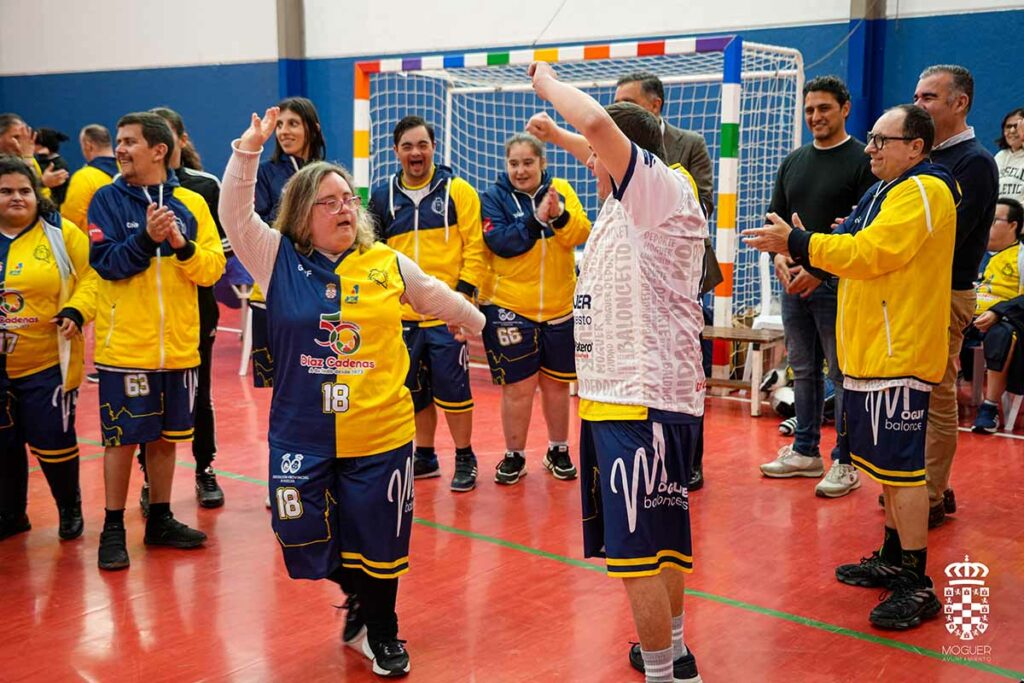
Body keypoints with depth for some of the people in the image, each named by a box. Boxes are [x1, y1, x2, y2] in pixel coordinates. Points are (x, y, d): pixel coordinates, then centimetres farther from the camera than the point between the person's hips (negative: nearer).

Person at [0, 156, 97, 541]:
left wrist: (76, 311, -20)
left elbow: (90, 277, -5)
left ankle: (69, 507, 25)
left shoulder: (62, 234, -4)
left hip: (48, 364, -3)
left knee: (53, 440, 1)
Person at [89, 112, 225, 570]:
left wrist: (184, 247, -19)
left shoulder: (191, 203, 3)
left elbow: (214, 267, -2)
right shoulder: (108, 199, -2)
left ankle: (159, 520, 27)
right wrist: (146, 237, -26)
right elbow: (106, 262, -13)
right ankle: (113, 529, 16)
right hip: (125, 345, -3)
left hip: (178, 345, 3)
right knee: (122, 438, 3)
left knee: (166, 435, 13)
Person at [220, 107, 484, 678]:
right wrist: (250, 150, -26)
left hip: (381, 436, 0)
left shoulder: (389, 264, 2)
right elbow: (235, 214, -15)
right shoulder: (279, 260, -3)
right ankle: (359, 596, 38)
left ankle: (382, 630, 36)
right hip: (302, 435, 0)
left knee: (379, 541, 9)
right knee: (306, 541, 5)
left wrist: (486, 329, 28)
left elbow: (442, 300, 16)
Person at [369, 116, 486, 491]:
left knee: (451, 386, -1)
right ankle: (425, 456, 27)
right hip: (402, 313, 4)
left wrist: (464, 291, -12)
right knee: (414, 388, 12)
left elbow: (474, 246, -4)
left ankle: (465, 459, 14)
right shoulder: (383, 196, 8)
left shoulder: (457, 191, -2)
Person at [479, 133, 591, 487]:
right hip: (509, 307, -2)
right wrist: (536, 220, -23)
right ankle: (514, 455, 19)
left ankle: (558, 451, 30)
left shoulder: (561, 190, 2)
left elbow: (581, 234, -10)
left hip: (559, 308, 2)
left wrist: (560, 215, -27)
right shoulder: (494, 198, -2)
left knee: (556, 384, 14)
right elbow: (500, 242, -17)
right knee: (518, 387, 2)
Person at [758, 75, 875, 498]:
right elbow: (775, 218, 17)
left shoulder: (862, 160, -5)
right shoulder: (793, 162, 14)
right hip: (794, 282, 6)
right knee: (803, 370, 13)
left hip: (837, 284, -6)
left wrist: (821, 269, -17)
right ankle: (805, 452, 23)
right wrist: (779, 256, -3)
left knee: (843, 375, -2)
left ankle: (846, 463, 6)